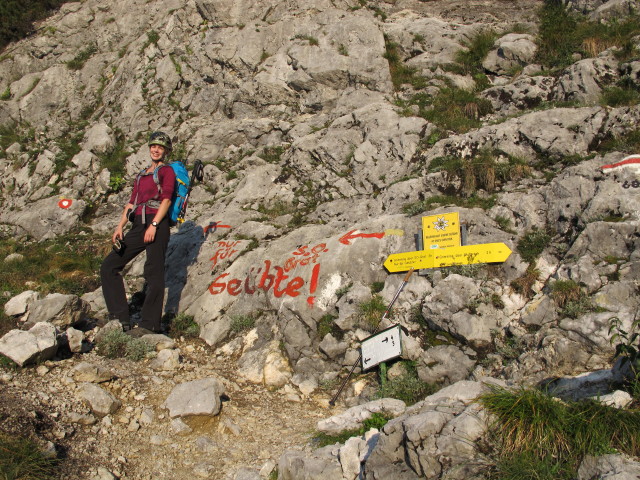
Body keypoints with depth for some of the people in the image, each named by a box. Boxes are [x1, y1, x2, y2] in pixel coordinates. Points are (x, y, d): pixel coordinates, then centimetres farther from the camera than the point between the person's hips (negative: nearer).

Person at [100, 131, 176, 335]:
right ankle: (121, 319, 1)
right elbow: (131, 203, 20)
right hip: (138, 226, 8)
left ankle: (150, 324, -8)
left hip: (158, 224, -8)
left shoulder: (167, 171, 5)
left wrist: (154, 225, -18)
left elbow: (166, 199, -7)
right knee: (109, 266, 2)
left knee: (154, 272, -11)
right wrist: (120, 227, 7)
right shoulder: (141, 176, 26)